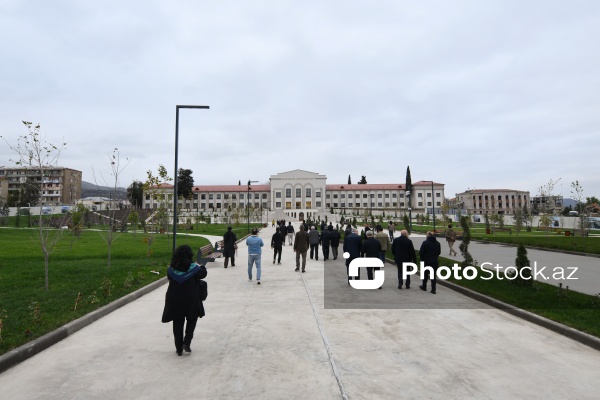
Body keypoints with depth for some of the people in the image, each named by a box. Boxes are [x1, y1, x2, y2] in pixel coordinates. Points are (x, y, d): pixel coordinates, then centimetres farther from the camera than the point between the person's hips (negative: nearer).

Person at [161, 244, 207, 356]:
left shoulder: (171, 269, -6)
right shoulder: (193, 268, -13)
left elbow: (170, 279, 8)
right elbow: (203, 274, 2)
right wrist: (202, 267, 23)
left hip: (174, 301, 2)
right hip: (191, 300, -2)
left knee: (177, 324, 14)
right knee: (192, 320, 19)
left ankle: (179, 348, 21)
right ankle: (186, 343, 6)